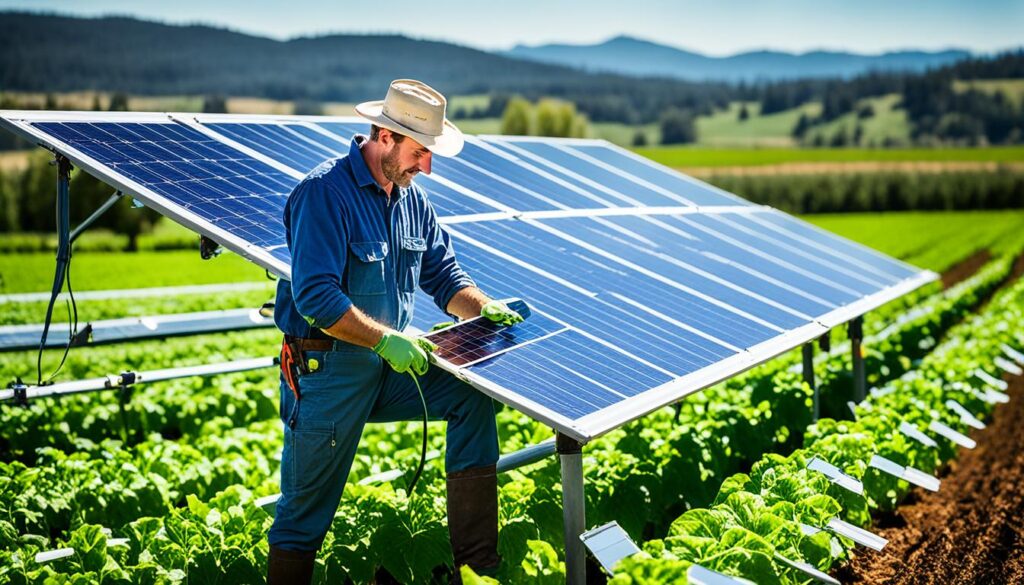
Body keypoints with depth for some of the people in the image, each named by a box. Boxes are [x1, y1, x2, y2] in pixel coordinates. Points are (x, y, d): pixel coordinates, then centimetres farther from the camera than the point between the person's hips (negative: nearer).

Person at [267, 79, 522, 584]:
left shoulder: (411, 197, 6)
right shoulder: (325, 192, -19)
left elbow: (443, 274, 12)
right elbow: (314, 296, -26)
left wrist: (481, 307, -8)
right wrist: (387, 339, -28)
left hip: (388, 366, 7)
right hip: (326, 372, -7)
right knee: (305, 512, 2)